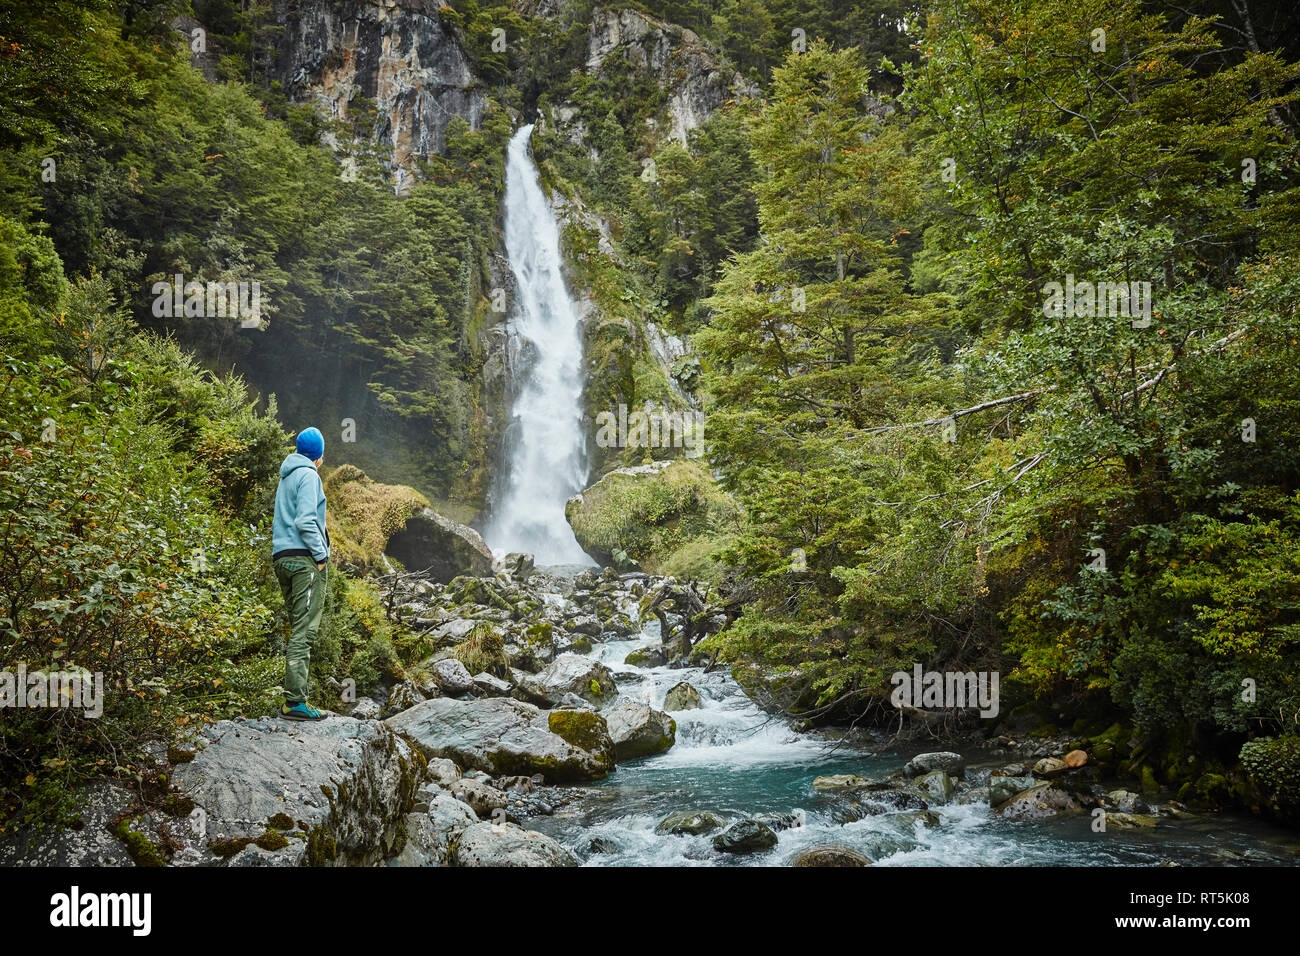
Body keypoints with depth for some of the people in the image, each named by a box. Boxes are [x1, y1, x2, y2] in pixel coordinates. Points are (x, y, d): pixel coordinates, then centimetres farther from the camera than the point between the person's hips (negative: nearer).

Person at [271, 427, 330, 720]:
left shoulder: (285, 477, 21)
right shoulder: (308, 475, -6)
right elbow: (305, 520, -16)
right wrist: (321, 555, -11)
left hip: (281, 557, 9)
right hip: (304, 558, -9)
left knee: (298, 628, 11)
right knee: (304, 630, -12)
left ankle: (294, 696, 9)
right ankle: (295, 701, -16)